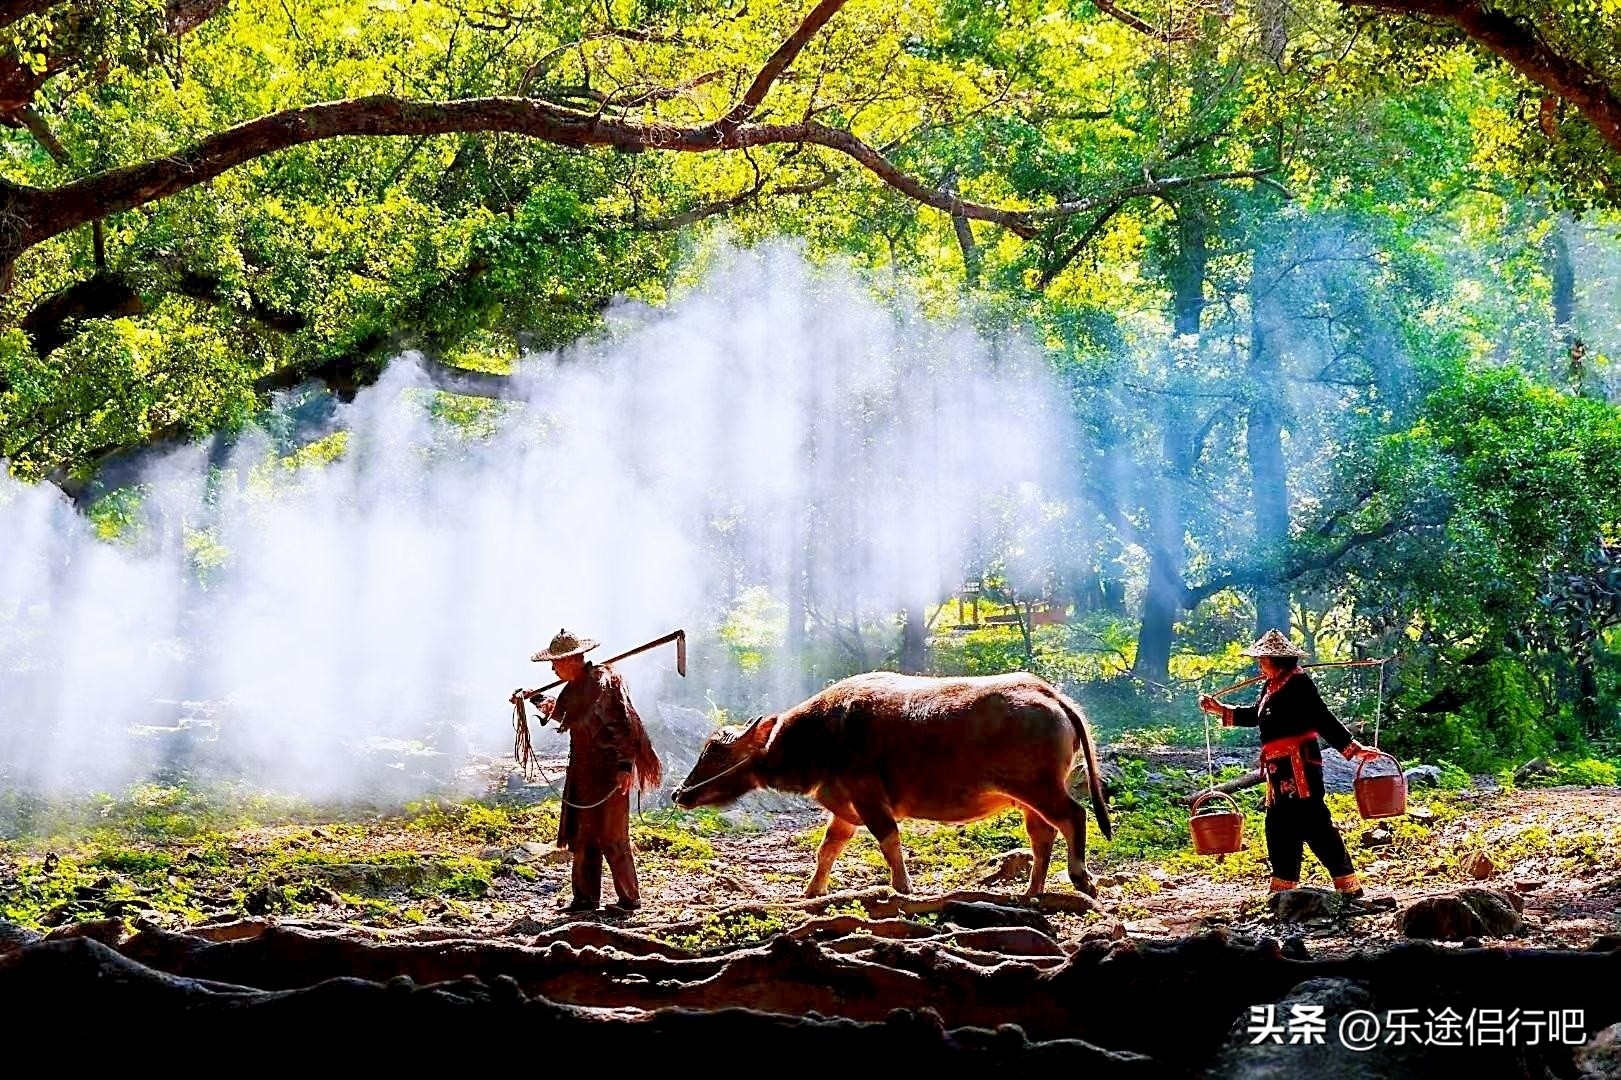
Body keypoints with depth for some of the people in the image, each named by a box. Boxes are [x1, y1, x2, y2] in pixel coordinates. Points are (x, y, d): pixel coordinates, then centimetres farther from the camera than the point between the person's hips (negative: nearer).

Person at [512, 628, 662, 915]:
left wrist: (625, 766, -24)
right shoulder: (574, 687, 11)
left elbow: (622, 727, -20)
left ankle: (630, 898, 6)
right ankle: (586, 898, 18)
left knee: (611, 837, -4)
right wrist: (534, 698, 28)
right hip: (584, 772, 9)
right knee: (582, 836, 10)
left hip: (608, 772, -9)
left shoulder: (604, 683, -16)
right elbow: (559, 712, 33)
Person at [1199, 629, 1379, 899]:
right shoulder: (1273, 686, 13)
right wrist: (1221, 710, 27)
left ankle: (1348, 884, -8)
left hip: (1299, 766, -10)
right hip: (1280, 769, 10)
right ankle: (1283, 887, 20)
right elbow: (1256, 715, 29)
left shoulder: (1299, 684, -14)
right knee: (1279, 825, 12)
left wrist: (1352, 748, -23)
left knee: (1313, 822, -11)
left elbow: (1324, 720, -18)